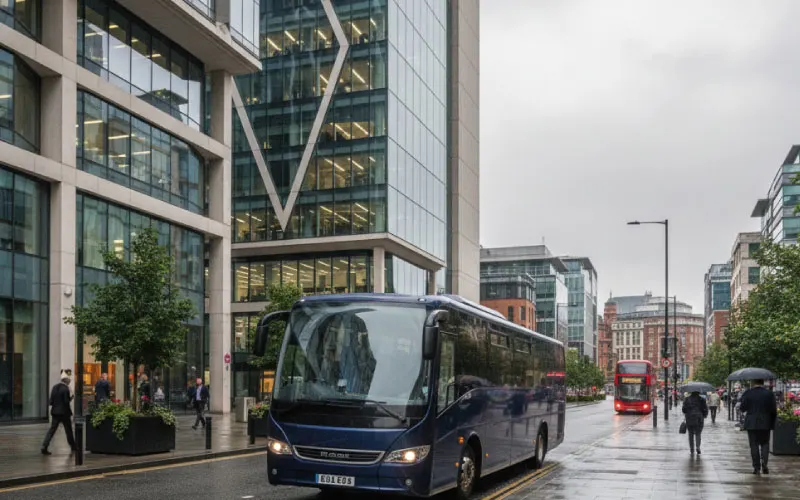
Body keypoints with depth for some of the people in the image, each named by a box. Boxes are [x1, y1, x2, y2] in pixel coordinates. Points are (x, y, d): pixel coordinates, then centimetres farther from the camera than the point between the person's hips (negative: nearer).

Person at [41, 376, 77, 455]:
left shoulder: (54, 387, 5)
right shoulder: (65, 388, -14)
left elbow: (51, 401, 5)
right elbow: (66, 401, -18)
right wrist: (71, 398, 0)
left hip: (55, 412, 5)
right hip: (64, 412, -5)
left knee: (52, 429, 3)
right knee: (68, 429, 10)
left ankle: (44, 447, -9)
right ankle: (73, 446, 23)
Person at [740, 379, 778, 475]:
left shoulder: (747, 393, -6)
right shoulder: (769, 394, -3)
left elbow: (743, 408, -3)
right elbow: (774, 410, -2)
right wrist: (772, 423, 7)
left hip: (751, 423, -1)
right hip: (765, 424, 1)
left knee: (754, 445, 5)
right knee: (765, 444, 12)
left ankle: (756, 467, 4)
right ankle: (764, 463, -7)